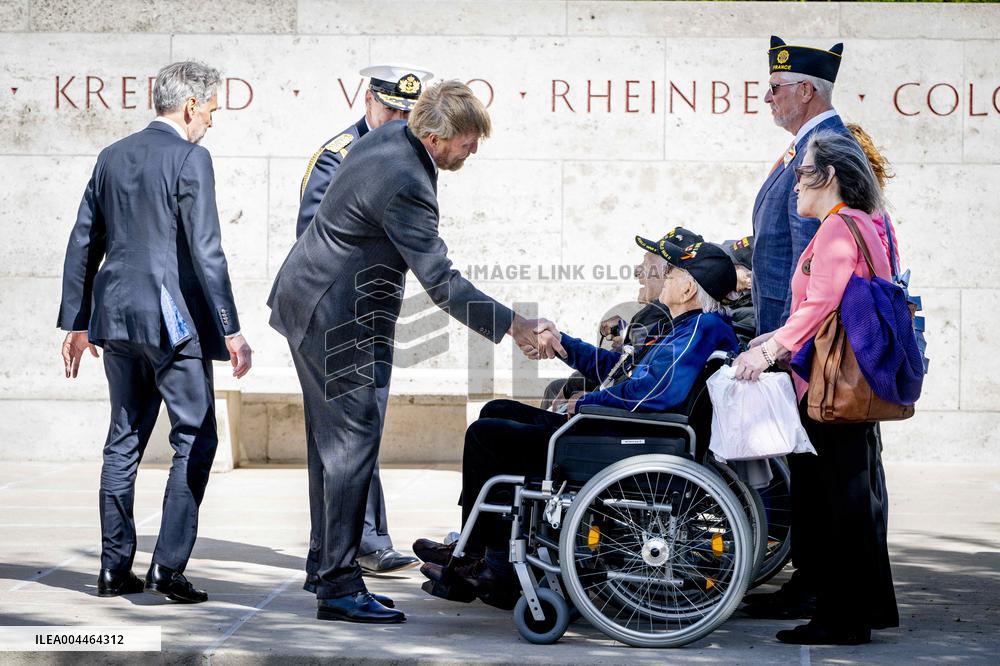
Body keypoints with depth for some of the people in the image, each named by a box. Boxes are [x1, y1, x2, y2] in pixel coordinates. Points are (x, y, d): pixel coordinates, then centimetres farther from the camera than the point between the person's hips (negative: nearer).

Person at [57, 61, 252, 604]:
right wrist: (231, 330, -12)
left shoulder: (112, 157, 12)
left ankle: (115, 568, 14)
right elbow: (204, 252, -14)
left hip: (116, 316, 7)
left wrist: (77, 323, 20)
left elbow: (83, 244, 14)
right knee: (196, 439, 0)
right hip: (172, 319, -7)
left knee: (124, 440, 13)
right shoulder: (189, 159, -8)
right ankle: (168, 566, -6)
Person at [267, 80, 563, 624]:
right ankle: (338, 588, -6)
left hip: (304, 301, 11)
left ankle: (328, 563, 22)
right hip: (338, 320, -11)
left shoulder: (391, 136, 4)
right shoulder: (405, 185, -27)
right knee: (353, 442, -8)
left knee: (332, 441, 15)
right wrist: (517, 328, -21)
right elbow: (442, 283, -26)